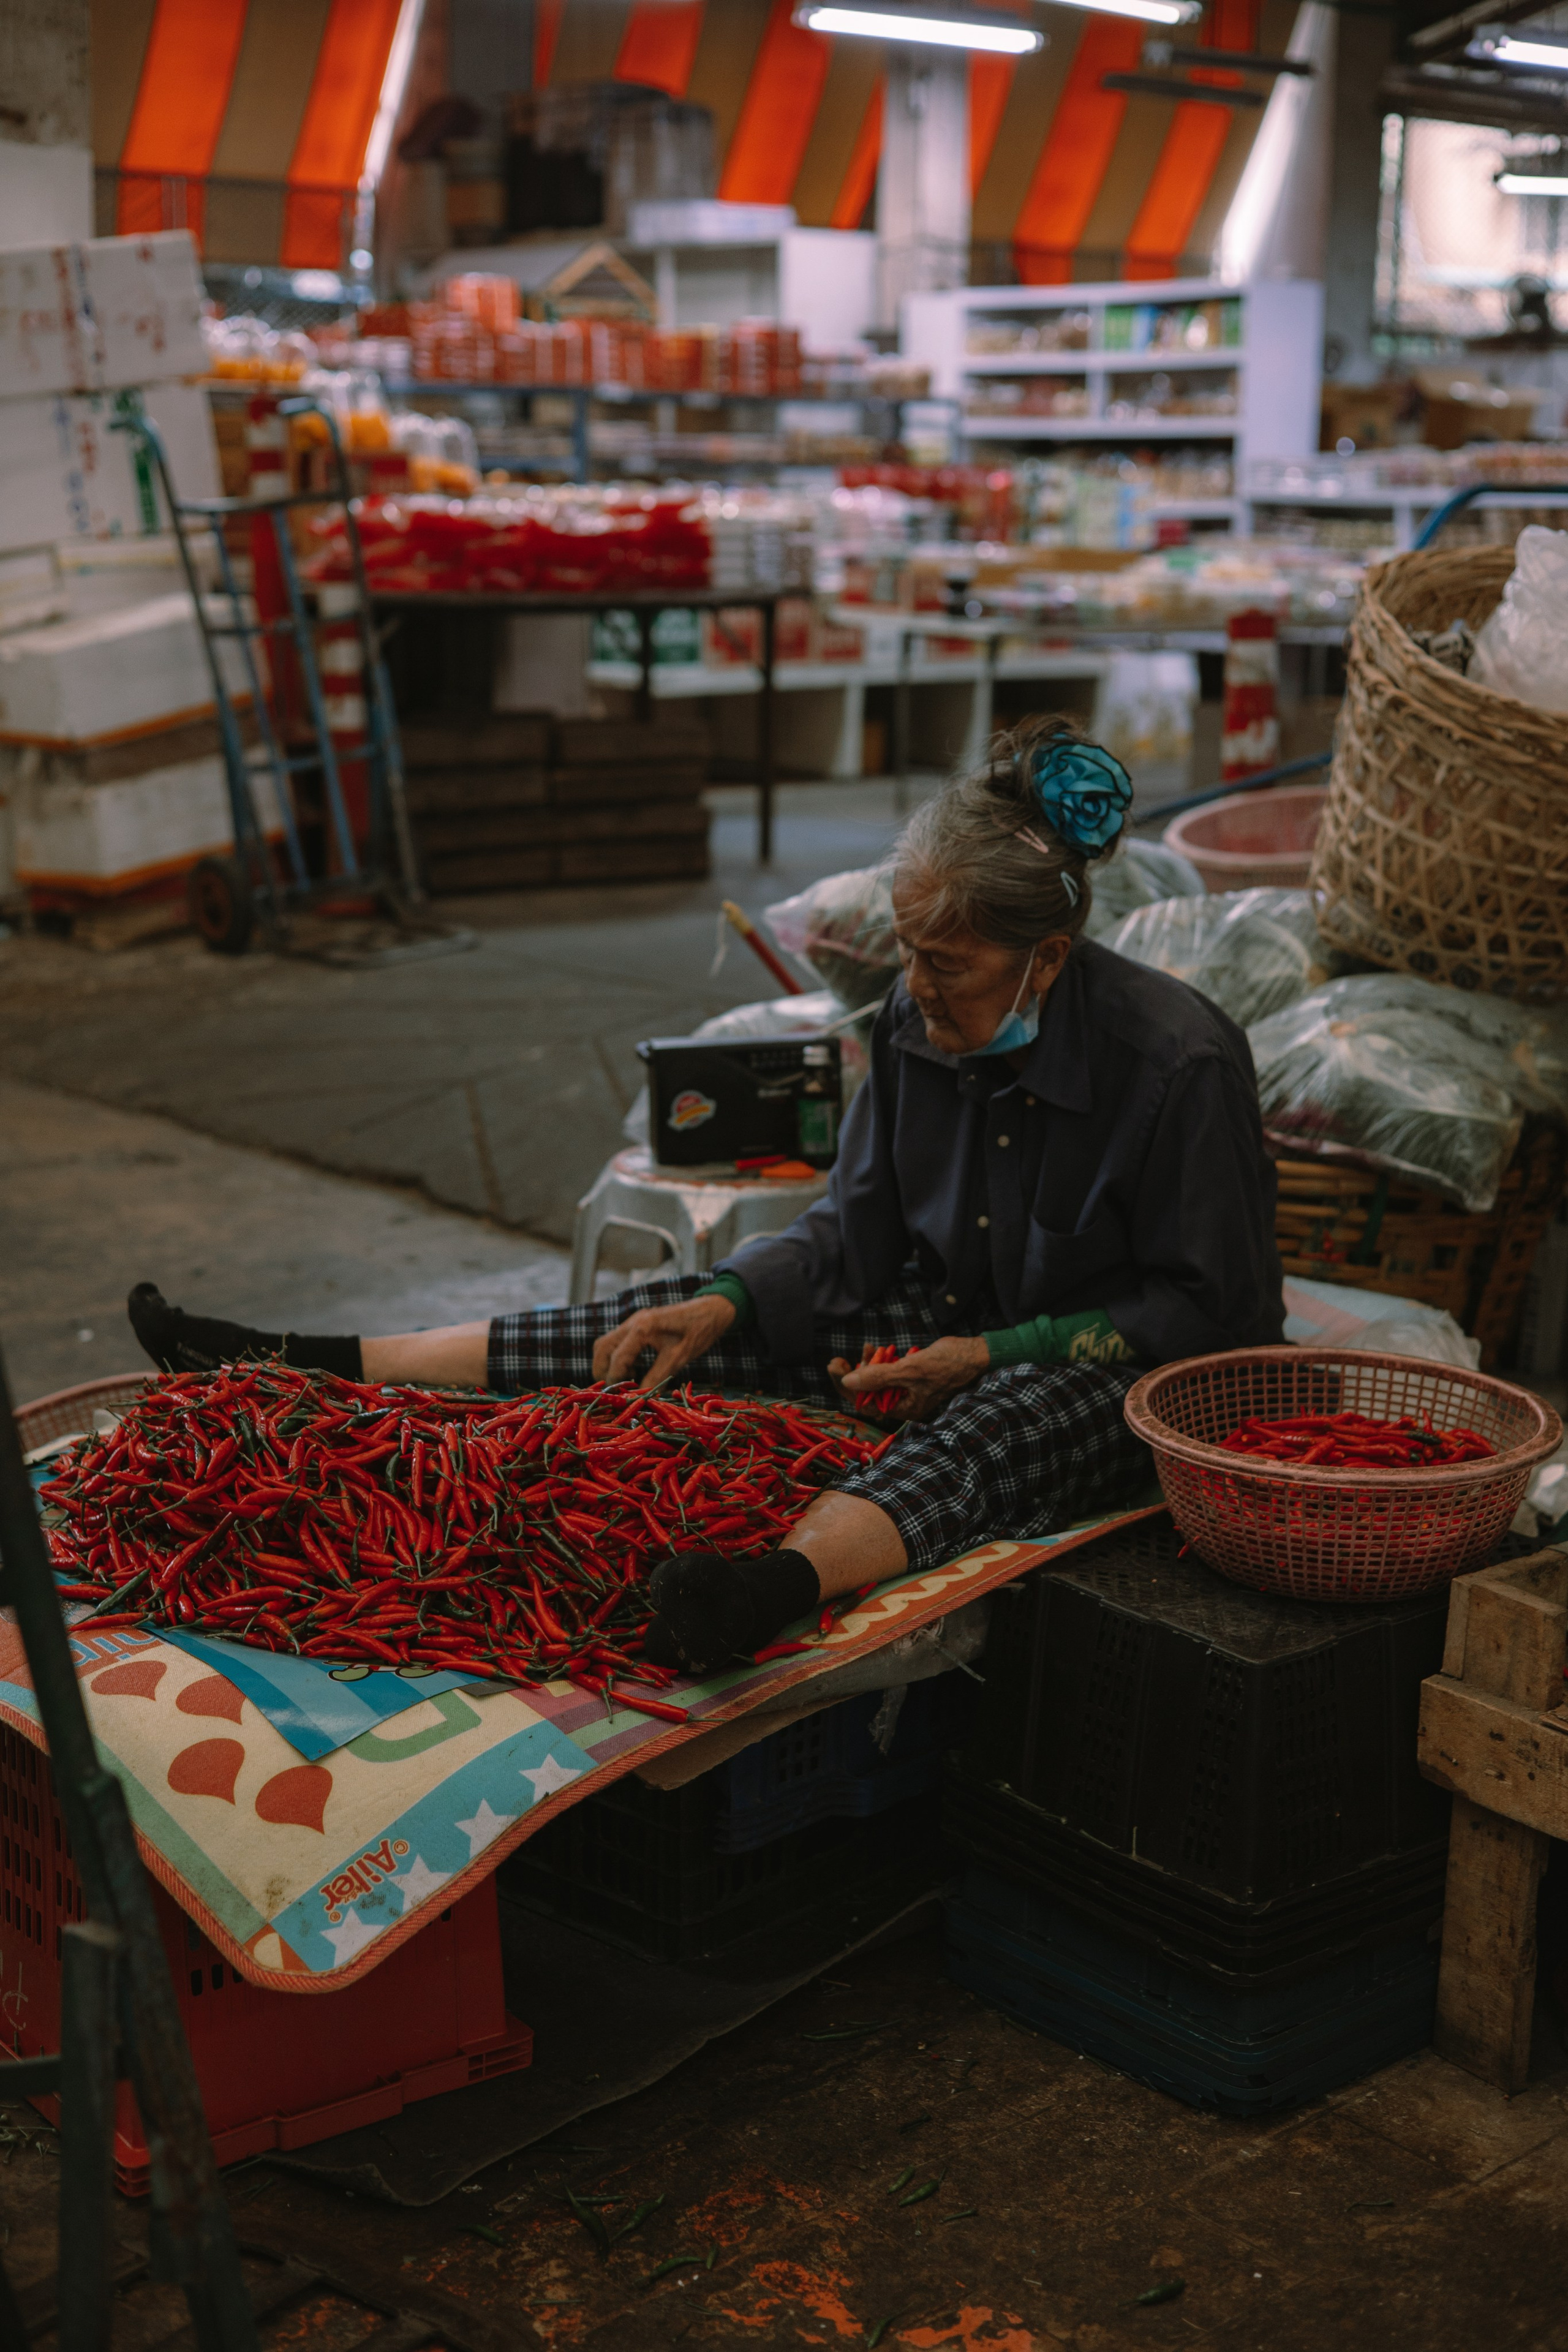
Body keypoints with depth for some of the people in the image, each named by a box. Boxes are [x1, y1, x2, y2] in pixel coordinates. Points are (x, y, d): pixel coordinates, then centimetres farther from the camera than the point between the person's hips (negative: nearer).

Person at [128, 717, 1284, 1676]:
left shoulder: (1179, 1062, -22)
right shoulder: (920, 1018, -4)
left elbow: (1217, 1308, -17)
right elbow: (853, 1231, 5)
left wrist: (997, 1355, -21)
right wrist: (728, 1304, -13)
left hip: (1135, 1378, -6)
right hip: (968, 1334, 6)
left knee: (990, 1424, -40)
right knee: (708, 1314, -7)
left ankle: (783, 1582, -72)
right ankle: (324, 1370, -8)